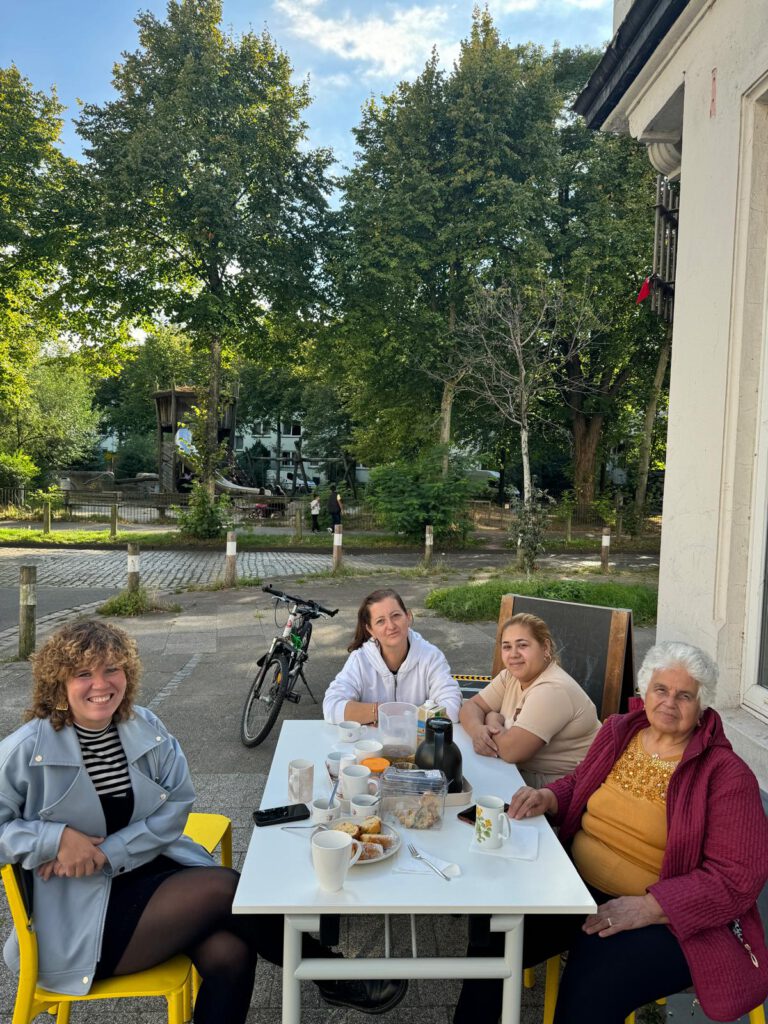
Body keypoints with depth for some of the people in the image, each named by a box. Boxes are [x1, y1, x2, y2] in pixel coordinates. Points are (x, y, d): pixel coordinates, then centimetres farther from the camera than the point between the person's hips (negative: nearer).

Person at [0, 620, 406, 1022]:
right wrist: (56, 838, -21)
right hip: (78, 918, -4)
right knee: (224, 888, -21)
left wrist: (107, 852, -15)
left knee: (229, 952, -25)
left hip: (154, 866, 5)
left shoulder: (145, 727, -1)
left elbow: (177, 804, -3)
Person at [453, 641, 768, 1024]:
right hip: (574, 886, 5)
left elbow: (737, 877, -13)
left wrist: (648, 907, -23)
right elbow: (580, 786, 22)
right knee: (492, 936, -12)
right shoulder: (618, 731, 6)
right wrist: (548, 798, -2)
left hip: (662, 918, -5)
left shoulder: (725, 774, -10)